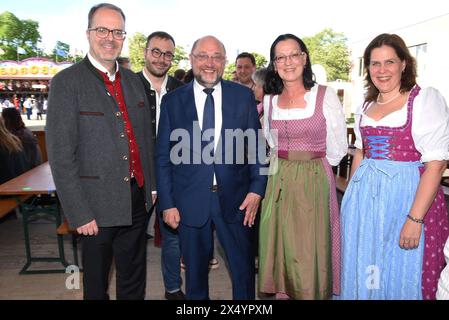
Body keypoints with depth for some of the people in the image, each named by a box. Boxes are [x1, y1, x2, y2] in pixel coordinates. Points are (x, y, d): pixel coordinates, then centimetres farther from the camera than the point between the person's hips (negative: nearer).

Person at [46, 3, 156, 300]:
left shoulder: (133, 80, 9)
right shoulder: (67, 82, -10)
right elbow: (61, 155, -13)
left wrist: (151, 186, 10)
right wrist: (79, 214, -15)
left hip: (137, 201, 5)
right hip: (98, 208, -5)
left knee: (134, 283, 20)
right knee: (96, 284, 16)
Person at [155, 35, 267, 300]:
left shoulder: (244, 96, 1)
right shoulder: (172, 101, 0)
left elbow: (257, 146, 3)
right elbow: (163, 156, 1)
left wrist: (257, 188, -5)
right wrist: (167, 203, -2)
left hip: (235, 199, 0)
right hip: (190, 201, 0)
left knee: (244, 269, 15)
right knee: (195, 271, 18)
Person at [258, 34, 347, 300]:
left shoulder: (325, 95, -7)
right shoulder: (270, 100, 5)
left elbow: (337, 149, -3)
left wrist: (310, 165, 4)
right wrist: (287, 164, 10)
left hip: (314, 181, -3)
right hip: (278, 180, 4)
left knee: (310, 250, 4)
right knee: (279, 245, 11)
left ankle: (312, 292, 25)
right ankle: (281, 291, 31)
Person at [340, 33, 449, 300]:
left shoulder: (426, 99, -7)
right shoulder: (366, 106, 10)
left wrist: (414, 219, -19)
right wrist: (351, 197, 15)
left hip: (407, 195, -5)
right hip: (365, 195, 5)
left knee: (403, 277, 8)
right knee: (363, 274, 15)